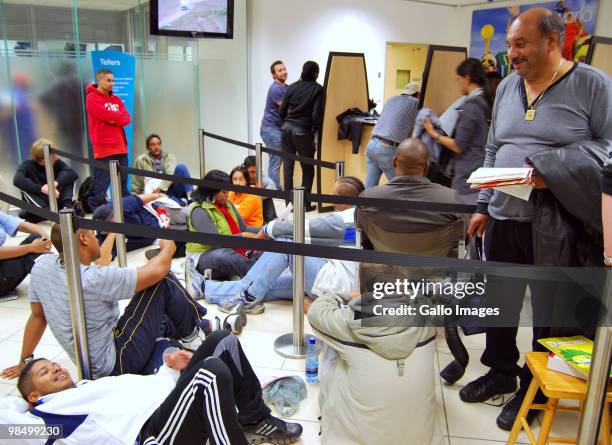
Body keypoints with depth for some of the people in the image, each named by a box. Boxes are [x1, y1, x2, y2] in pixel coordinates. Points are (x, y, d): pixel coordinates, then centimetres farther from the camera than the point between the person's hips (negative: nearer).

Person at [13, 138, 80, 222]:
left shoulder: (57, 163, -3)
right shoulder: (28, 165, -9)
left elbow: (73, 174, -21)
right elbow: (17, 180, -29)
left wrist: (56, 183, -38)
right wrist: (41, 189, -42)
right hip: (39, 207, -2)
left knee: (65, 175, -13)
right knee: (25, 185, -26)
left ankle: (67, 205, -29)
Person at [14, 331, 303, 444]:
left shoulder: (94, 385, 33)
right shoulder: (46, 415, 12)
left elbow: (148, 385, 30)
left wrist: (171, 368, 13)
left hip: (170, 401, 9)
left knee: (223, 342, 1)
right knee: (213, 371, -33)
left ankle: (255, 422, 4)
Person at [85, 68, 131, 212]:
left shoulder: (116, 99, 18)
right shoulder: (92, 98, -3)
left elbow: (127, 118, 5)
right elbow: (108, 116, -15)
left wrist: (113, 118, -10)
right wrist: (119, 117, 0)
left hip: (121, 148, 7)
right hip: (103, 150, -7)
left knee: (123, 185, 12)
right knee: (100, 186, -6)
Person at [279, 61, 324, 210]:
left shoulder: (292, 87, 7)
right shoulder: (318, 89, -5)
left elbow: (282, 111, 7)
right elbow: (316, 115, -13)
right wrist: (316, 130, 3)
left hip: (287, 129, 4)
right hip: (303, 131, -4)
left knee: (288, 167, 10)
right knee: (308, 169, 9)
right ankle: (305, 204, 10)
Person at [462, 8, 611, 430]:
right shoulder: (507, 87, 12)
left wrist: (553, 171, -22)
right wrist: (483, 205, 13)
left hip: (558, 225, -5)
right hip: (504, 219, 6)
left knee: (551, 314, 8)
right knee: (499, 304, 16)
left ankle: (534, 390, 28)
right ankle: (501, 372, 37)